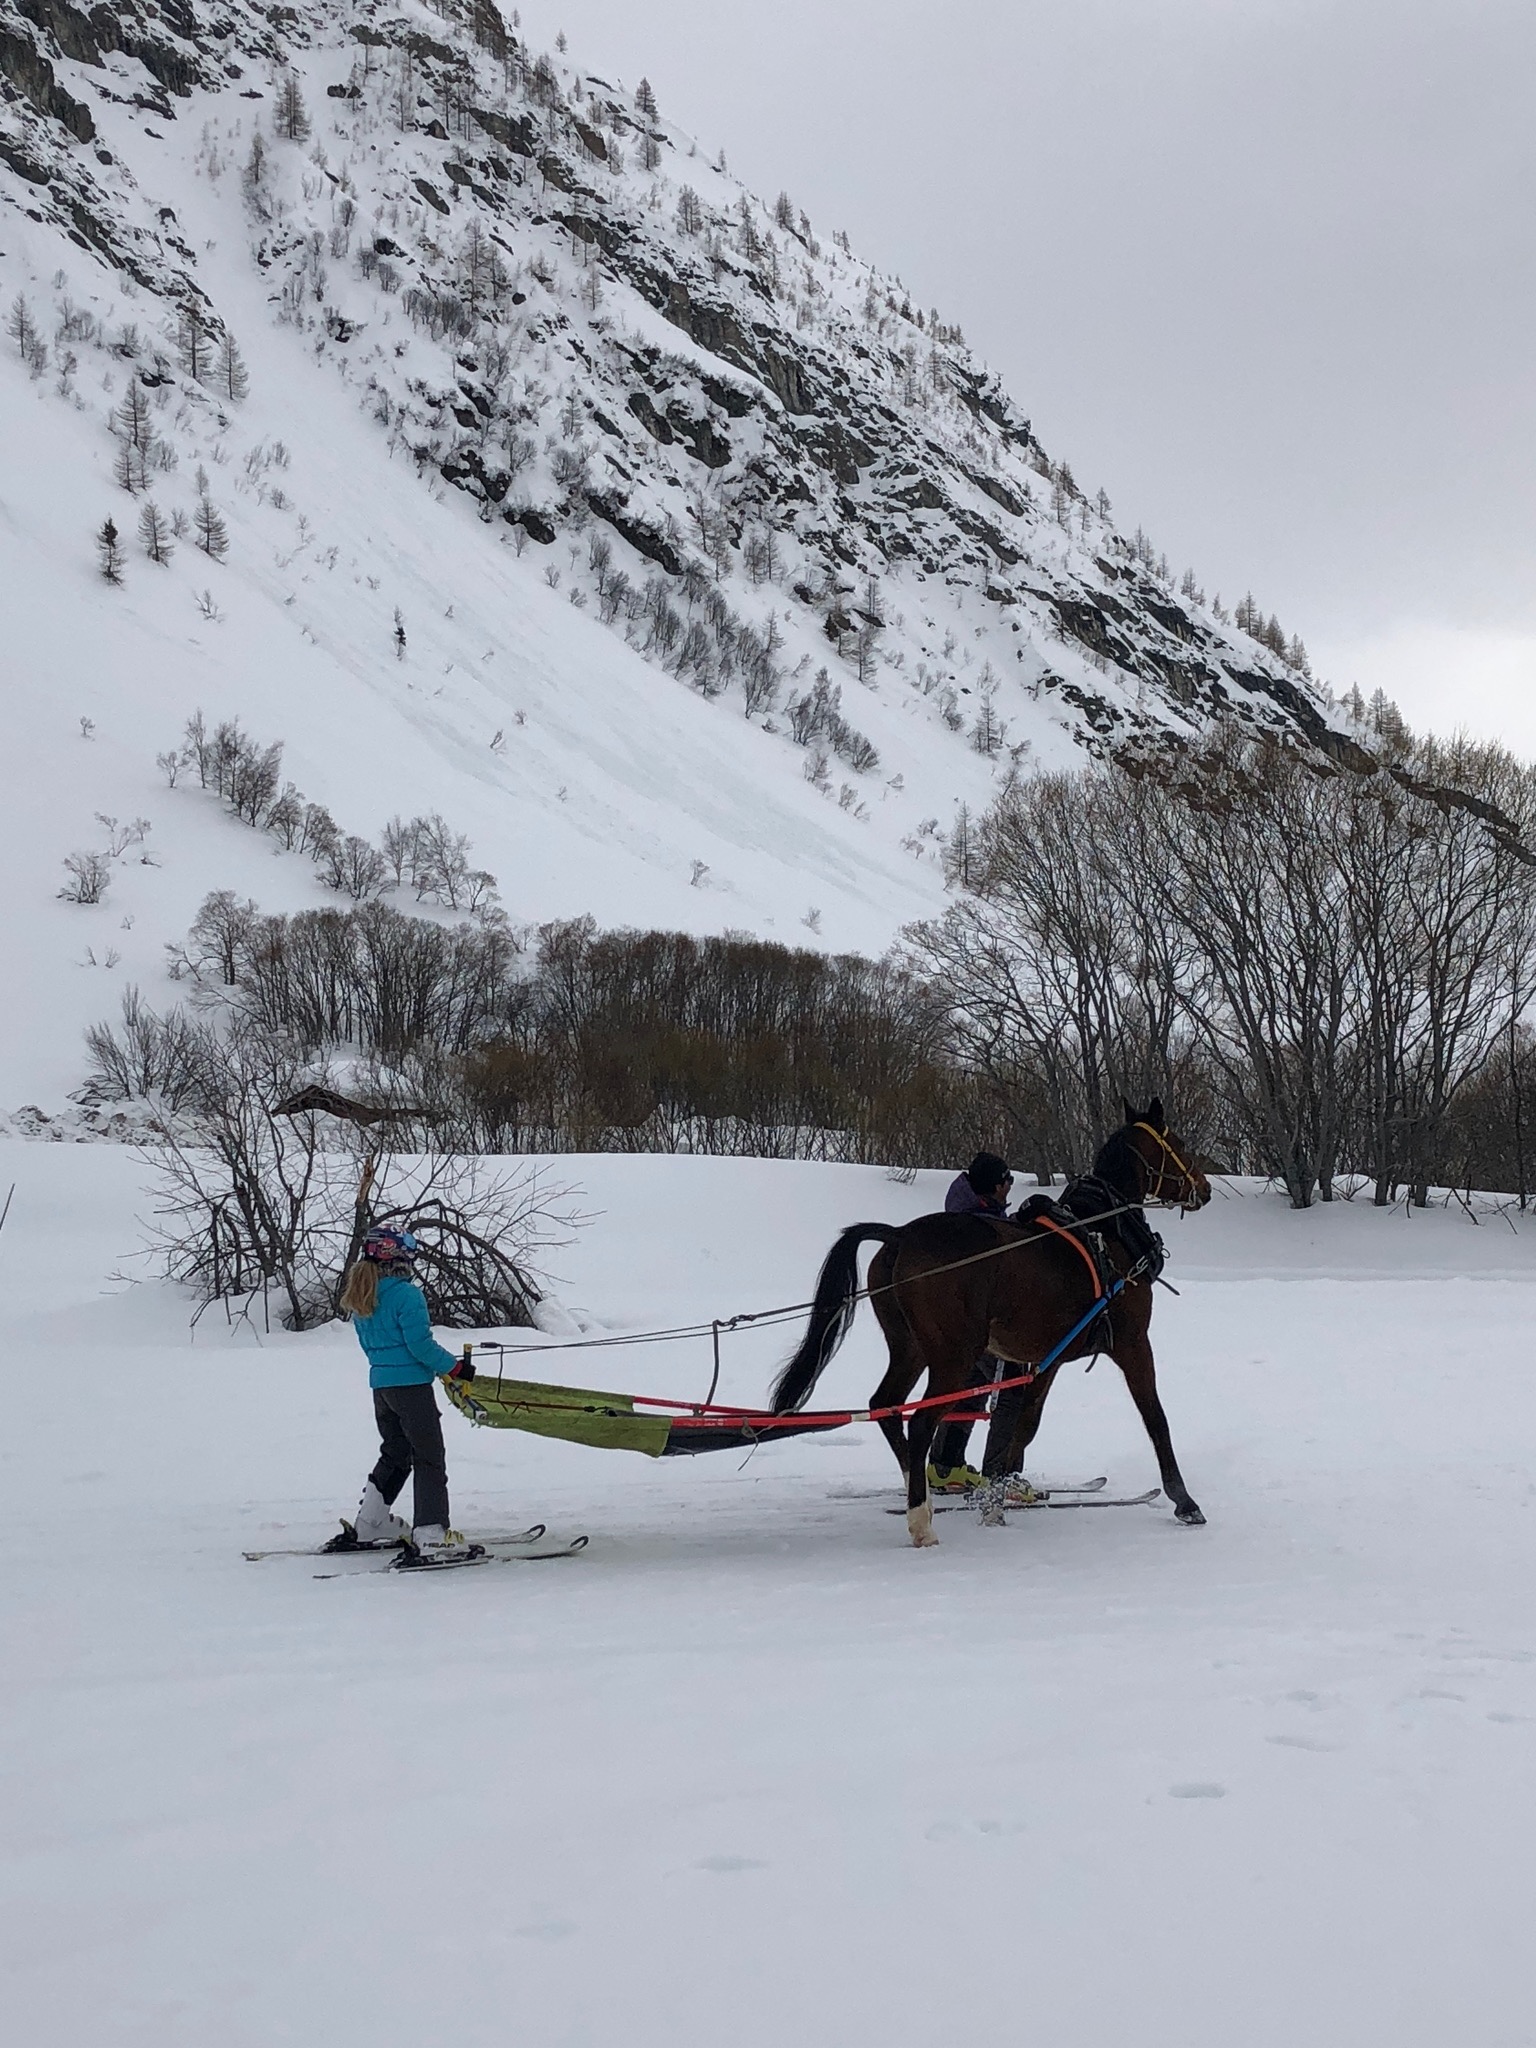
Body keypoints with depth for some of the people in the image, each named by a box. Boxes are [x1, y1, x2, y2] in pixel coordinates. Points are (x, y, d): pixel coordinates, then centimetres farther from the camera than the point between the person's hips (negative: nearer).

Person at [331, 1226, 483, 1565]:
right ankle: (430, 1537, -11)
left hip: (380, 1384, 8)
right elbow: (421, 1344, -18)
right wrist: (456, 1367, -7)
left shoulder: (361, 1300, 9)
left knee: (394, 1455, 23)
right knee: (429, 1459, -5)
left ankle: (368, 1527, 28)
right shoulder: (407, 1295, -16)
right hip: (411, 1385, -8)